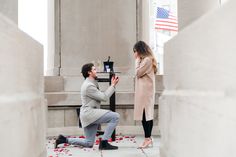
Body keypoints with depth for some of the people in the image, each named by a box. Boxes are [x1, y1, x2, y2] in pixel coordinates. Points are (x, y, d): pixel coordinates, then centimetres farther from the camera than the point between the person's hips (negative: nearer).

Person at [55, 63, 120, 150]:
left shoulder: (91, 83, 19)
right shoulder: (89, 85, -14)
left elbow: (102, 95, 15)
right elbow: (104, 97, -15)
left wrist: (112, 85, 8)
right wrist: (113, 85, -7)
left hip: (90, 114, 10)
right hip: (89, 113, -10)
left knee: (89, 143, 12)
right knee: (115, 116, -19)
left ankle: (64, 139, 16)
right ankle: (104, 142, -15)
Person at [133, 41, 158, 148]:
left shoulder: (147, 60, -9)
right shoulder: (144, 60, 21)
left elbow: (138, 73, -11)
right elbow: (138, 74, 17)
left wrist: (137, 60, -2)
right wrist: (138, 60, 13)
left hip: (146, 90, -10)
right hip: (142, 90, 10)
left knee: (146, 113, -9)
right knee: (143, 114, 7)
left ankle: (148, 138, -6)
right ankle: (148, 138, 9)